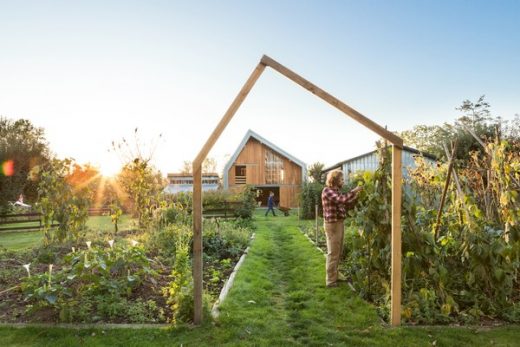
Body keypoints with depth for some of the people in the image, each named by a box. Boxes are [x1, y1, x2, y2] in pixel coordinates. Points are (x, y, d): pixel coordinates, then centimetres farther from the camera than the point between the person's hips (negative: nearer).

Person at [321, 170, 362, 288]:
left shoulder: (336, 191, 15)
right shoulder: (327, 191, -13)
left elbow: (347, 206, 16)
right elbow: (342, 199, -28)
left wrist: (356, 196, 5)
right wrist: (354, 190, -16)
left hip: (339, 223, 9)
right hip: (332, 224, -9)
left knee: (338, 253, 16)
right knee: (333, 253, -3)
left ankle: (334, 277, 28)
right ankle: (330, 281, 6)